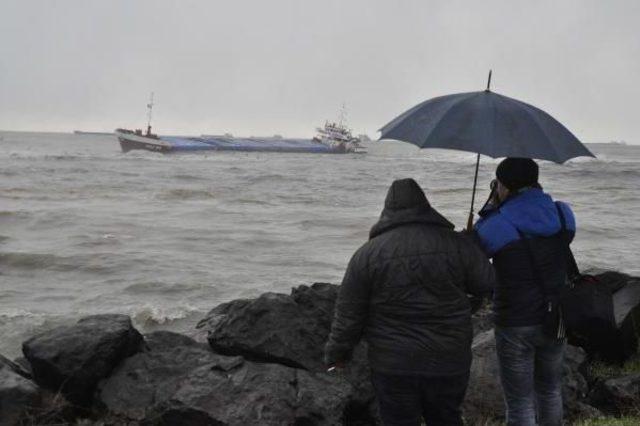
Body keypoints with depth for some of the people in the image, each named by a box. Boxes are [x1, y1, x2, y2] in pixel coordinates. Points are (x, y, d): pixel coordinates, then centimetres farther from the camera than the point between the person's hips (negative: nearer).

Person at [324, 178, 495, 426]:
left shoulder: (368, 254, -8)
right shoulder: (457, 244, -6)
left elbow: (348, 315, -5)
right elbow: (486, 283, 6)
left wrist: (337, 354, 10)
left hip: (394, 366, -2)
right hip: (450, 363, 2)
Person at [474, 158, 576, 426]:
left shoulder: (497, 225, -18)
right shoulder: (562, 214, -5)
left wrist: (492, 208, -1)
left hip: (515, 325, -5)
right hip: (555, 320, 5)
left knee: (519, 402, 7)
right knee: (550, 389, 26)